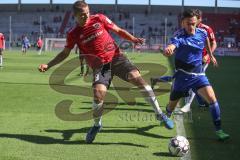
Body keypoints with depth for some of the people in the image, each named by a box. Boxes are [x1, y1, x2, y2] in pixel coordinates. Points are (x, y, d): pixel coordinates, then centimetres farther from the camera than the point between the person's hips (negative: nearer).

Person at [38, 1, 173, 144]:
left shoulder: (99, 19, 1)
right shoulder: (73, 34, 3)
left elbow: (119, 31, 8)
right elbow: (65, 53, 15)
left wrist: (133, 39, -7)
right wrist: (48, 65, 8)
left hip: (116, 57, 0)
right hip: (99, 66, 0)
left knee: (137, 77, -21)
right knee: (98, 93, -20)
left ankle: (159, 114, -10)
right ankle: (97, 125, 11)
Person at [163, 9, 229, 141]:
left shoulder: (202, 33, -5)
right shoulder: (179, 37, -21)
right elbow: (171, 46, -44)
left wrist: (211, 55, 30)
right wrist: (168, 50, -68)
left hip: (198, 74, 3)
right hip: (182, 75, -3)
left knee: (212, 98, -18)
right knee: (172, 105, 13)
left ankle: (218, 130, -9)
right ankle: (167, 117, 48)